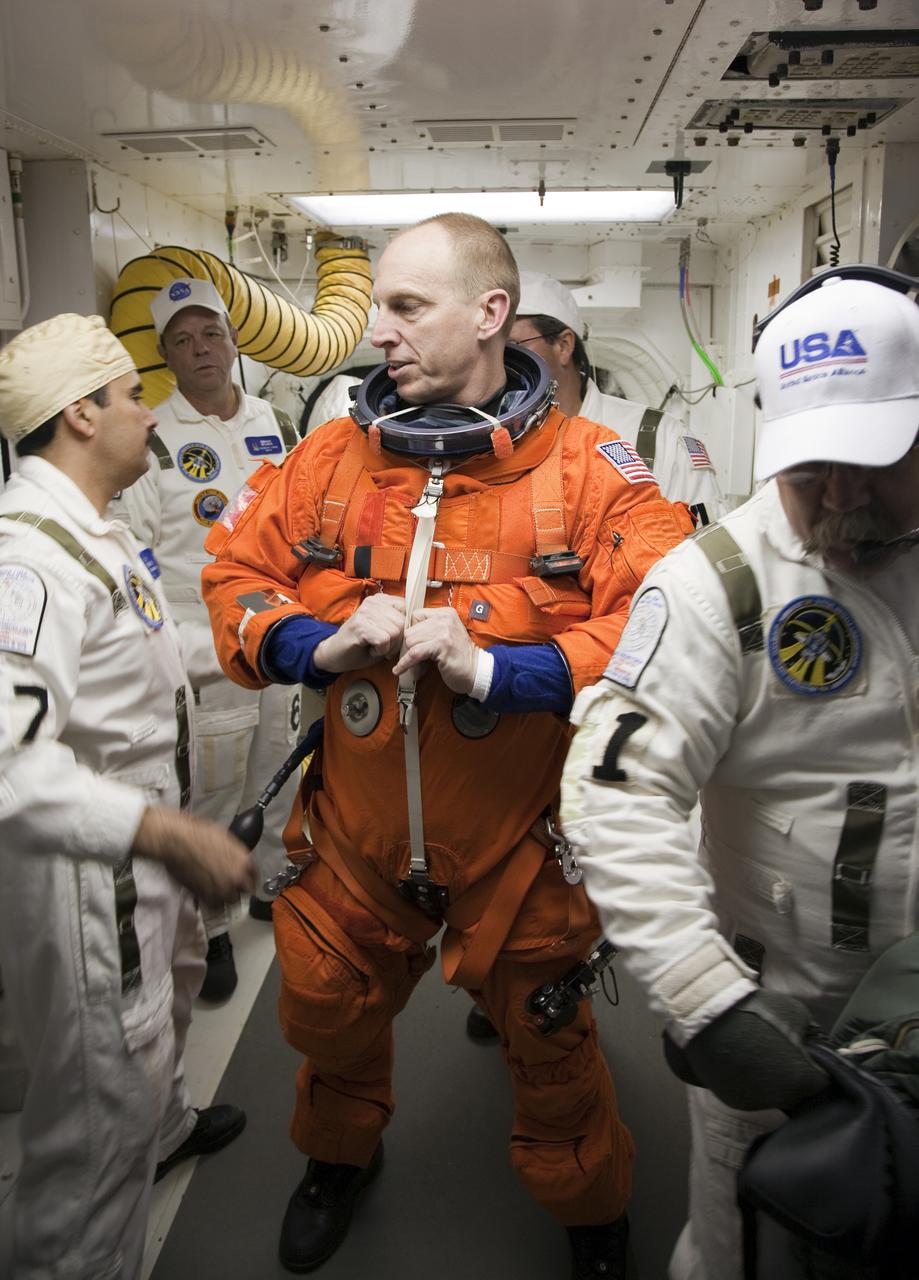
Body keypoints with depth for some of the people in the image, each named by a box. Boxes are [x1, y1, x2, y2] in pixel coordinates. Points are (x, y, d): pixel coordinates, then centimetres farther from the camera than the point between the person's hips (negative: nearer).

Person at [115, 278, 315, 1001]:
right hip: (205, 663, -5)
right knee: (209, 803, 3)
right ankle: (211, 931, 24)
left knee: (284, 780, 19)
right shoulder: (152, 444, -8)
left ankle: (276, 886, 41)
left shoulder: (277, 425, 8)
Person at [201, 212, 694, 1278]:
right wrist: (322, 645, -15)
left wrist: (492, 667, -27)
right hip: (353, 831, 3)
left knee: (548, 1038, 17)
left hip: (520, 840, -3)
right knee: (330, 1010, 24)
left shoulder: (590, 468, -12)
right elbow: (235, 571, 4)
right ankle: (340, 1157, 59)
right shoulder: (333, 455, -2)